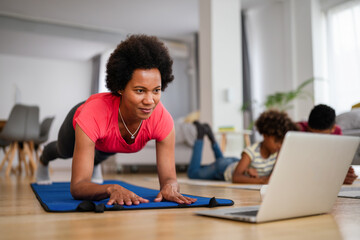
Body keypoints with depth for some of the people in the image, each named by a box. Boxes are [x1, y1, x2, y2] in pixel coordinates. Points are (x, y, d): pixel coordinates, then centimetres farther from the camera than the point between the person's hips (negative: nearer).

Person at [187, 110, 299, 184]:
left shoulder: (278, 150, -24)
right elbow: (235, 177, -49)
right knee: (193, 173, 15)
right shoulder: (251, 152, -43)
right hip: (225, 168, -6)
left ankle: (209, 133, 47)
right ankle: (201, 133, 21)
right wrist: (261, 180, -60)